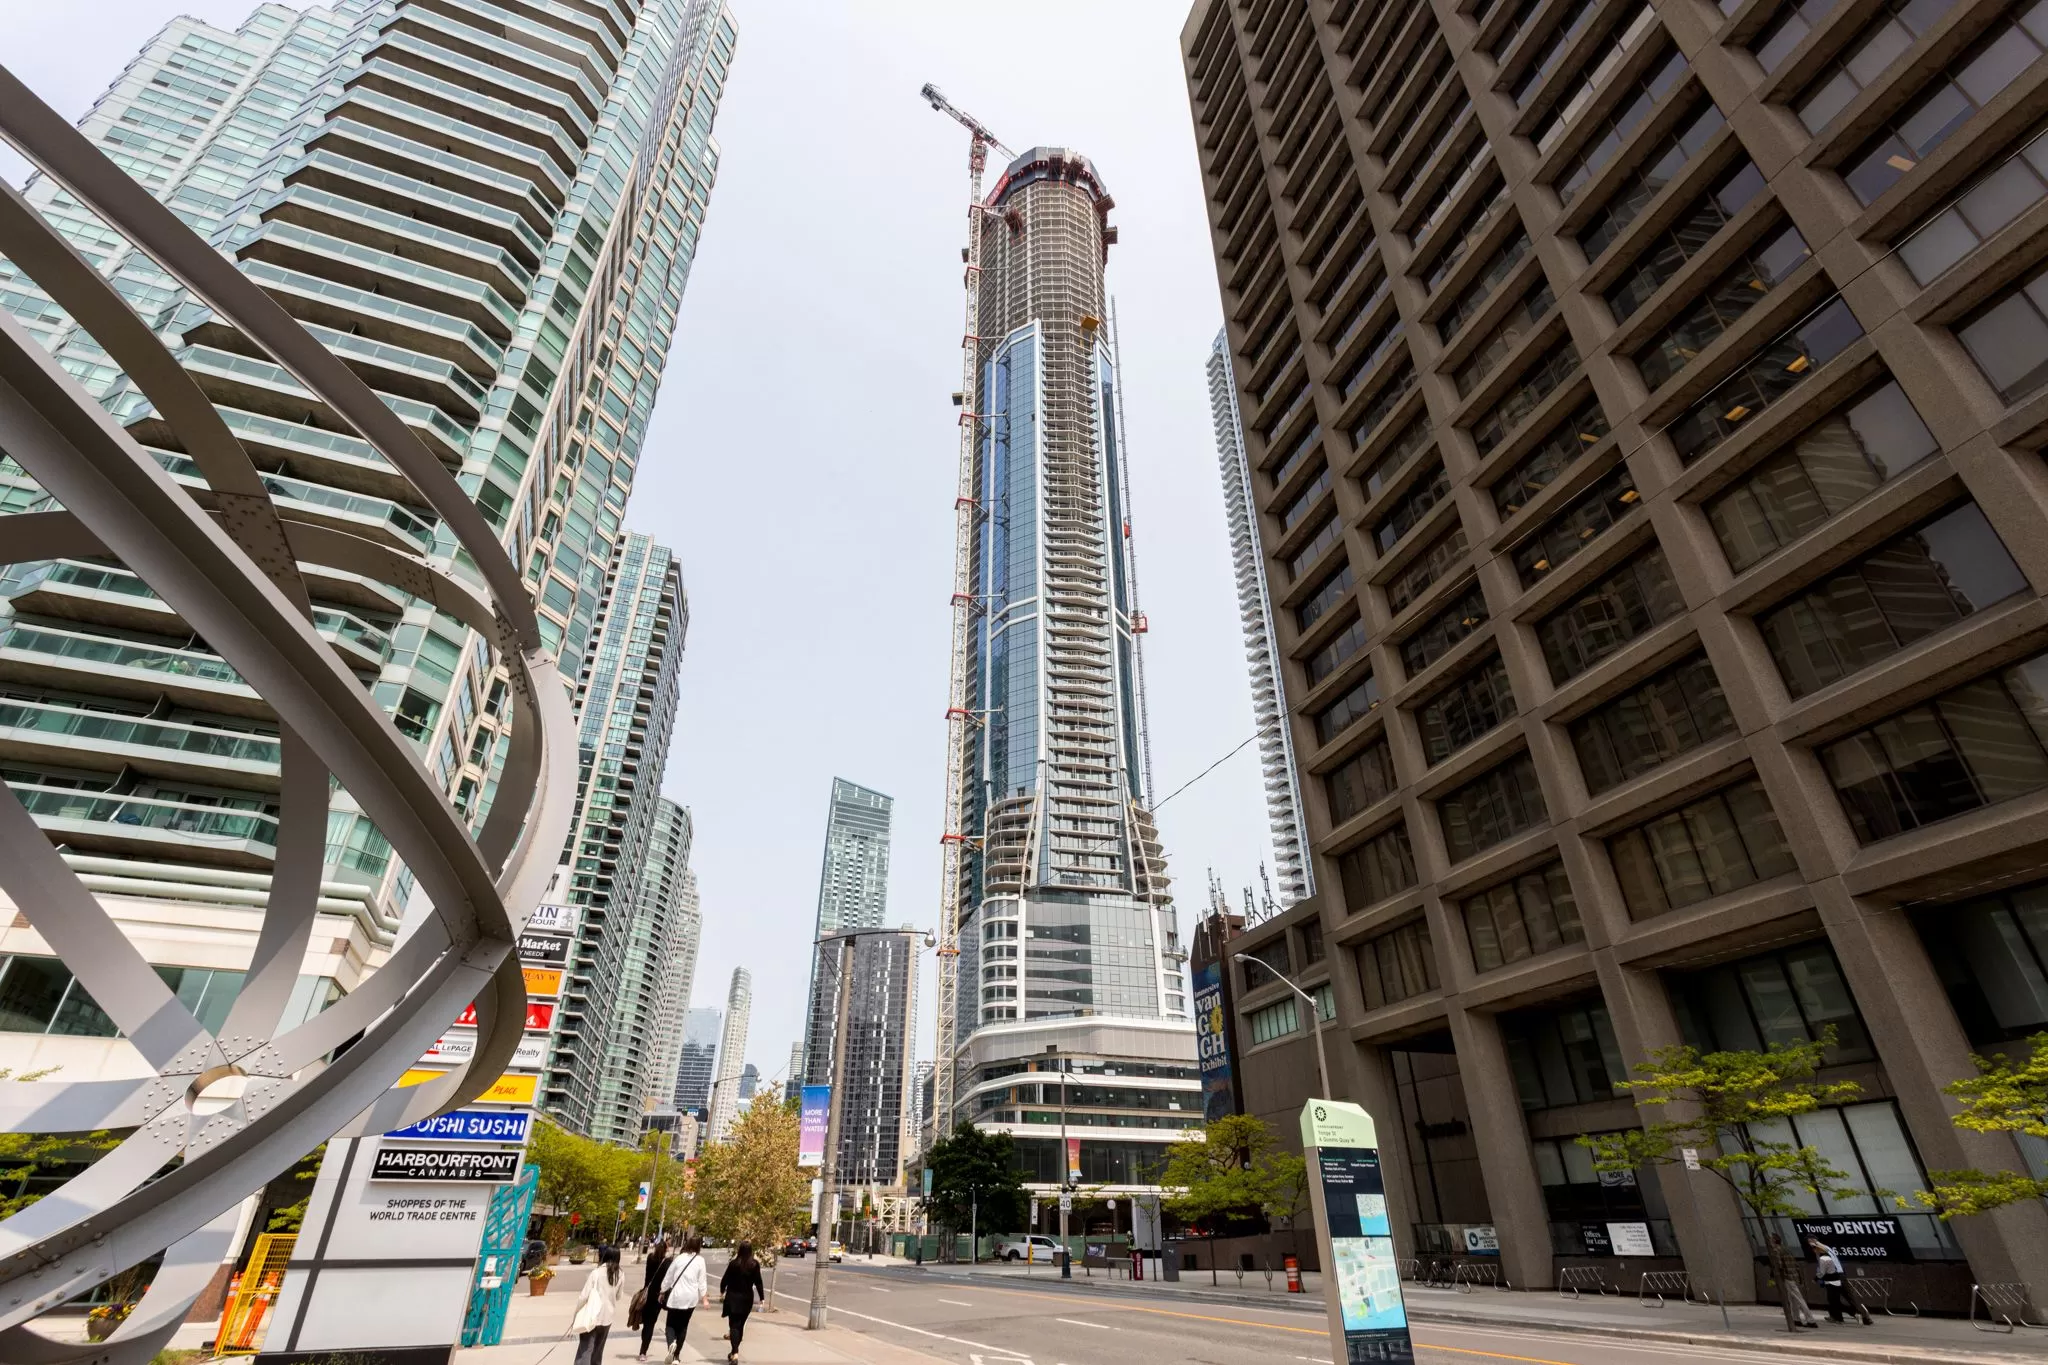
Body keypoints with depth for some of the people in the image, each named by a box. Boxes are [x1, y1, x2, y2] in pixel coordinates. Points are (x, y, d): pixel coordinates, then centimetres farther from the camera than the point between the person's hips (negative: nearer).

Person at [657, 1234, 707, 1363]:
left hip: (676, 1295, -1)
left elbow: (668, 1276, 3)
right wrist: (703, 1297, 8)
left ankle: (671, 1343, -18)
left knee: (671, 1323, 10)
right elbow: (701, 1281, 0)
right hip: (691, 1297, 1)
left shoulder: (679, 1258, -3)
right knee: (683, 1326, 16)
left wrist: (662, 1292, 17)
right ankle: (676, 1355, 14)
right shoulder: (700, 1260, -3)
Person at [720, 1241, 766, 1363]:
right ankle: (734, 1351, 26)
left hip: (733, 1297, -2)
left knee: (734, 1324, -3)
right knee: (740, 1324, 16)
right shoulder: (755, 1264, -6)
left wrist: (722, 1291, 17)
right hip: (747, 1298, 2)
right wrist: (762, 1297, 3)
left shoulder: (734, 1263, -11)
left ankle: (735, 1353, -19)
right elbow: (758, 1282, -6)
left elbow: (725, 1279, -3)